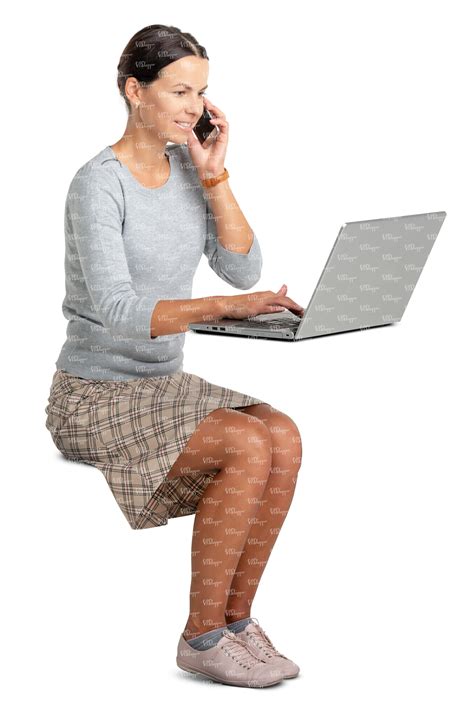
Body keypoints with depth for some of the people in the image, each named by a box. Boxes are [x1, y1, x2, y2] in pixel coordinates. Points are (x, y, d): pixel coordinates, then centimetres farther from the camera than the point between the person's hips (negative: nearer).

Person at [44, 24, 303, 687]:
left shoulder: (187, 167, 6)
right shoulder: (98, 184, -17)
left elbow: (243, 269, -2)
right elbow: (115, 308, -29)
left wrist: (214, 175, -10)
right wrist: (223, 307, -41)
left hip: (163, 385, 7)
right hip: (95, 397, -7)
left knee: (284, 437, -19)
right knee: (248, 448, -27)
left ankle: (235, 618, -8)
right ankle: (202, 636, -13)